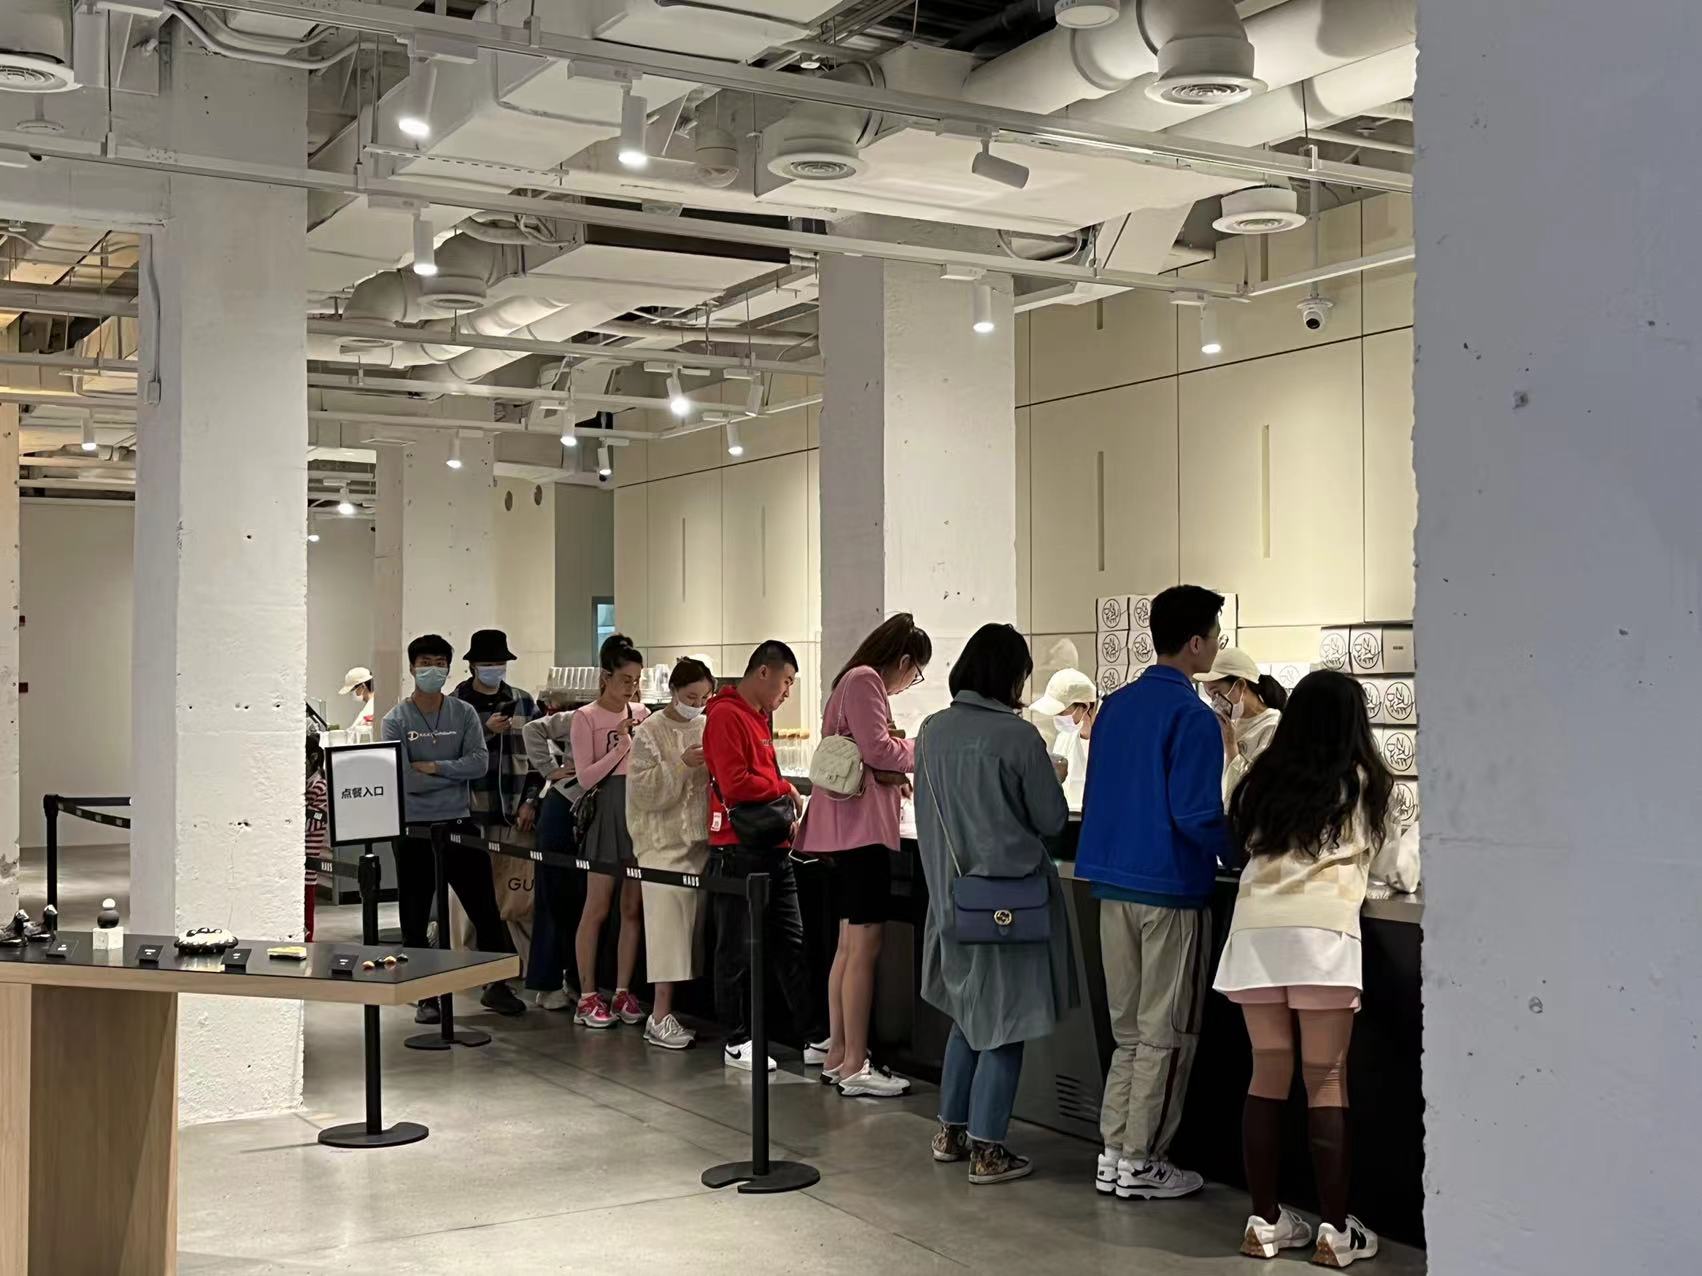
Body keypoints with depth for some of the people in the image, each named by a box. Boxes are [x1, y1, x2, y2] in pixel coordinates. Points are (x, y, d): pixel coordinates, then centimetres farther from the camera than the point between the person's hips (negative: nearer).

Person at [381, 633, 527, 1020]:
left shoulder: (464, 713, 4)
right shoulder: (396, 720, -3)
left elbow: (479, 762, -8)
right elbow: (400, 779, -14)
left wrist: (431, 766, -13)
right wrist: (454, 775, -8)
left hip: (459, 824, 2)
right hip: (414, 828, -2)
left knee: (484, 907, 6)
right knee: (415, 916, 6)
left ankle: (496, 986, 20)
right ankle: (425, 996, 18)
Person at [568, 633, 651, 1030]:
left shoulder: (642, 714, 11)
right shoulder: (586, 718, -3)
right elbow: (586, 777, -8)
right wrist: (621, 745, -15)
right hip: (607, 810, -5)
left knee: (633, 908, 6)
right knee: (597, 909, -1)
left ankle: (623, 993, 14)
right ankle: (587, 997, 7)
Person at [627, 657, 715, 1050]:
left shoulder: (710, 729, 9)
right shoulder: (650, 732, -2)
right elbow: (643, 790, -10)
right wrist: (681, 765, -20)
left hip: (702, 839, 4)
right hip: (664, 842, -4)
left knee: (693, 926, 5)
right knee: (668, 925, -6)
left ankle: (667, 1008, 13)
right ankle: (661, 1014, -1)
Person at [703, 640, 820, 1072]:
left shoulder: (760, 716, 17)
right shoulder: (726, 716, -13)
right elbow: (735, 785, -21)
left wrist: (787, 814, 4)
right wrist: (784, 789, -8)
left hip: (772, 847, 9)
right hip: (738, 851, -9)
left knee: (791, 943, 10)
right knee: (737, 950, 2)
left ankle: (815, 1037, 14)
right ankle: (736, 1042, 11)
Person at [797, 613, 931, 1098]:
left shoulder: (856, 682, 21)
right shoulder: (865, 680, -10)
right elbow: (875, 748, -18)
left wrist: (898, 771, 17)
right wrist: (918, 749, -3)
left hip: (850, 828, 11)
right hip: (862, 826, -11)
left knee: (849, 946, 14)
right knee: (864, 948, -9)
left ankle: (837, 1055, 19)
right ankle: (854, 1066, -8)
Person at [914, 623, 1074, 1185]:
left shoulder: (932, 731, 0)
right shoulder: (1018, 737, -16)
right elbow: (1053, 820, -7)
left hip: (951, 895, 6)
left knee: (969, 1011, 20)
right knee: (1005, 1020, 4)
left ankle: (951, 1131, 26)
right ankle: (986, 1149, 8)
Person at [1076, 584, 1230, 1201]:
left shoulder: (1116, 707, 10)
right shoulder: (1192, 717, -14)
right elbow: (1196, 815, -19)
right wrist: (1240, 850, -3)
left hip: (1114, 884, 7)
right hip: (1171, 892, -7)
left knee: (1128, 1029, 15)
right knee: (1166, 1034, 4)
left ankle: (1113, 1154, 17)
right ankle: (1139, 1162, 10)